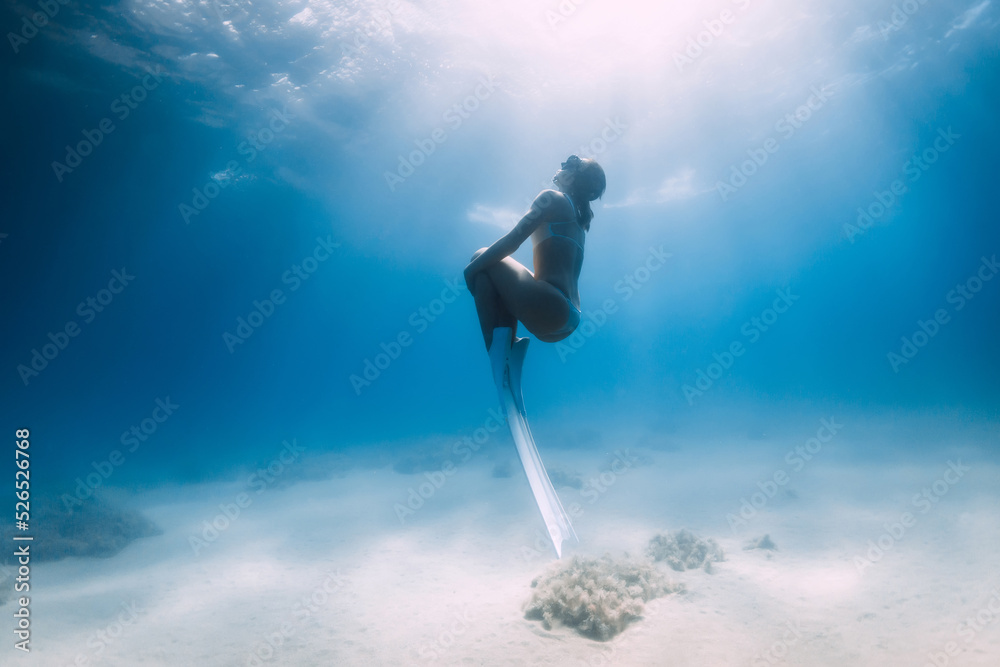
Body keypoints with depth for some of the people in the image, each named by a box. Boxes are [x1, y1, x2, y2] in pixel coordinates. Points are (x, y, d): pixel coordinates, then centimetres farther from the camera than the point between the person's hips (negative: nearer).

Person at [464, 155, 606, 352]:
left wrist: (474, 266, 2)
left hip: (549, 306, -9)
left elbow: (513, 240, -6)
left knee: (482, 257, 2)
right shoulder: (579, 221, 26)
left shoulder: (552, 198, 3)